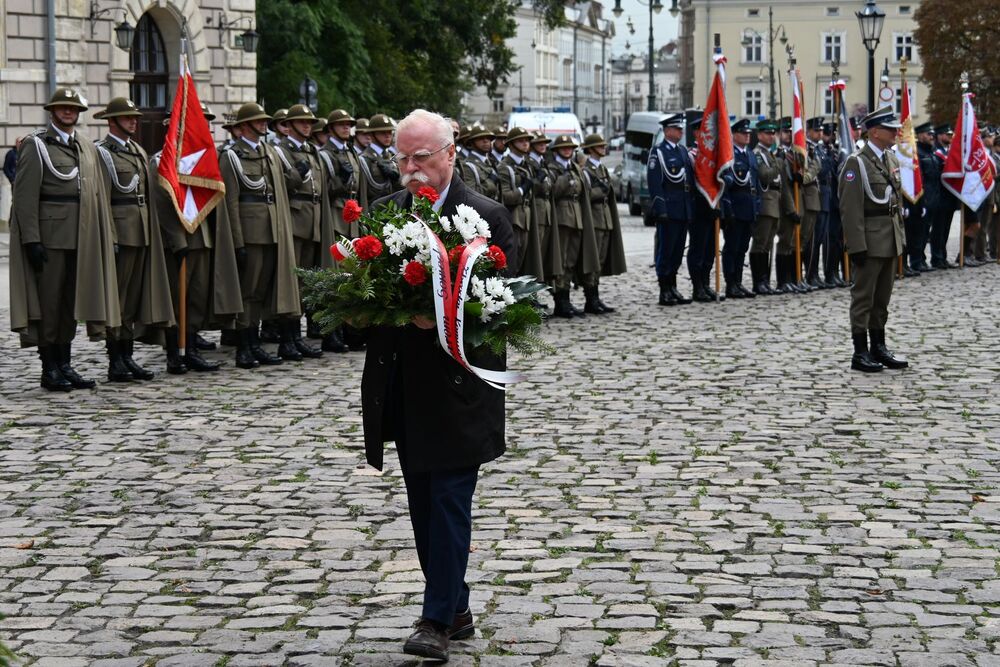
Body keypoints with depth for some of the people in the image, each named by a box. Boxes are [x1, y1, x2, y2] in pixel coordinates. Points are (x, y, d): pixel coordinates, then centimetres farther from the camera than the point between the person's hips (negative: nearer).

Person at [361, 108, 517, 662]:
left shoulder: (486, 217, -7)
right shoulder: (383, 214, 9)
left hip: (458, 388, -6)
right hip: (404, 388, 6)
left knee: (449, 500, -5)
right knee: (424, 505, 12)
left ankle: (437, 618, 1)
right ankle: (455, 610, 23)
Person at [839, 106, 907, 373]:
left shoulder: (891, 158, 12)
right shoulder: (857, 163, -13)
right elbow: (851, 209, -16)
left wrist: (900, 234, 16)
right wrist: (857, 247, -19)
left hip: (891, 240, 8)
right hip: (870, 241, -8)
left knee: (882, 298, 14)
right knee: (864, 297, -1)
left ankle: (879, 348, 22)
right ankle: (860, 353, 3)